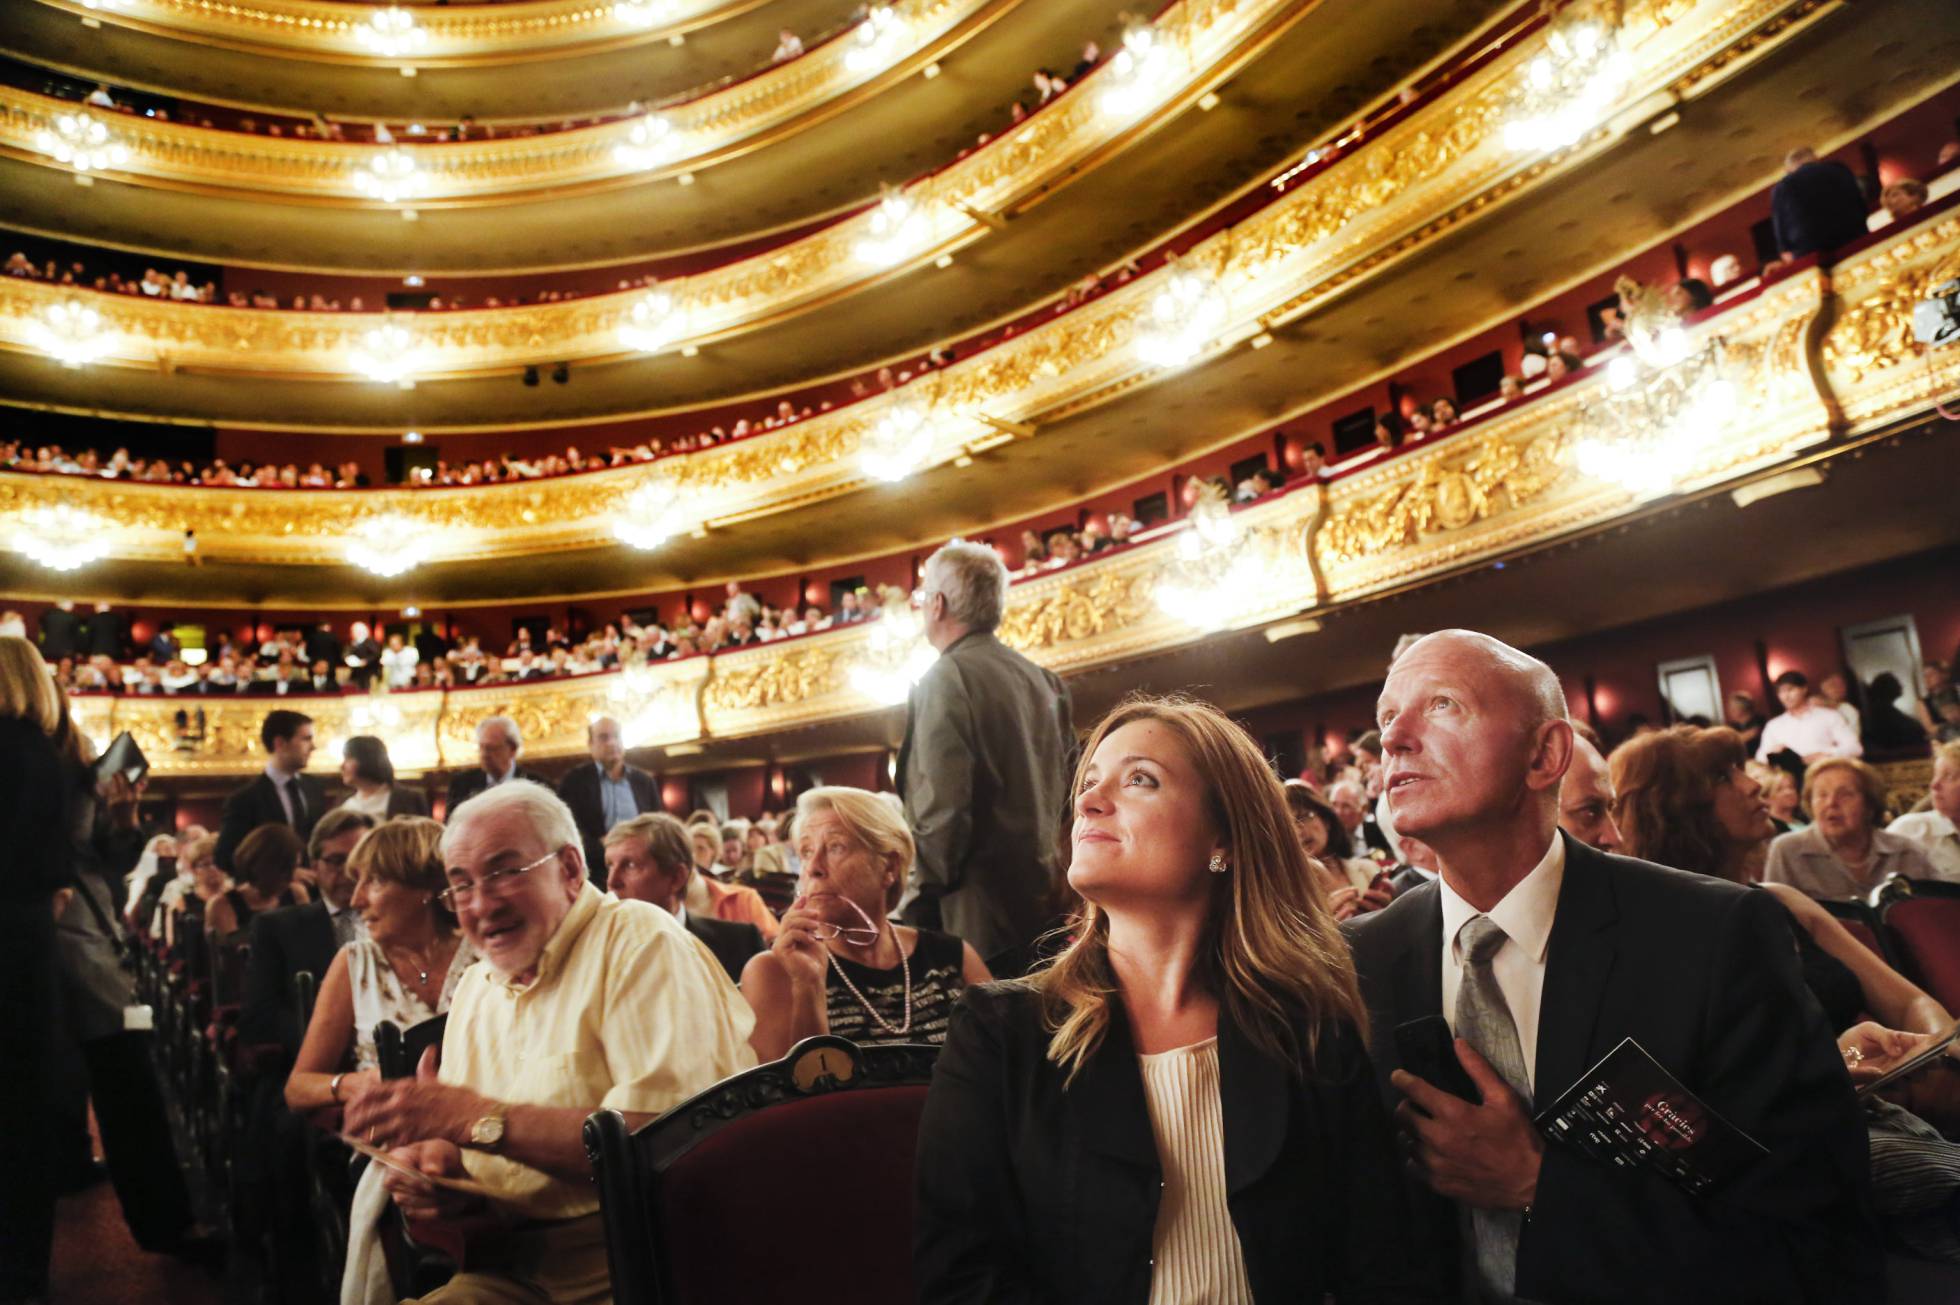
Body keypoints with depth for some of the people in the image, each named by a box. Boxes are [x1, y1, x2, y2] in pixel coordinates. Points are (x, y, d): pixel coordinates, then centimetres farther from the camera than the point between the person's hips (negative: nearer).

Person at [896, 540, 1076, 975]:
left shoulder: (946, 678, -12)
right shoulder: (1041, 678, 11)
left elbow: (942, 808, -19)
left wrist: (916, 907, -12)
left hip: (981, 918, -8)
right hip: (1045, 905, 8)